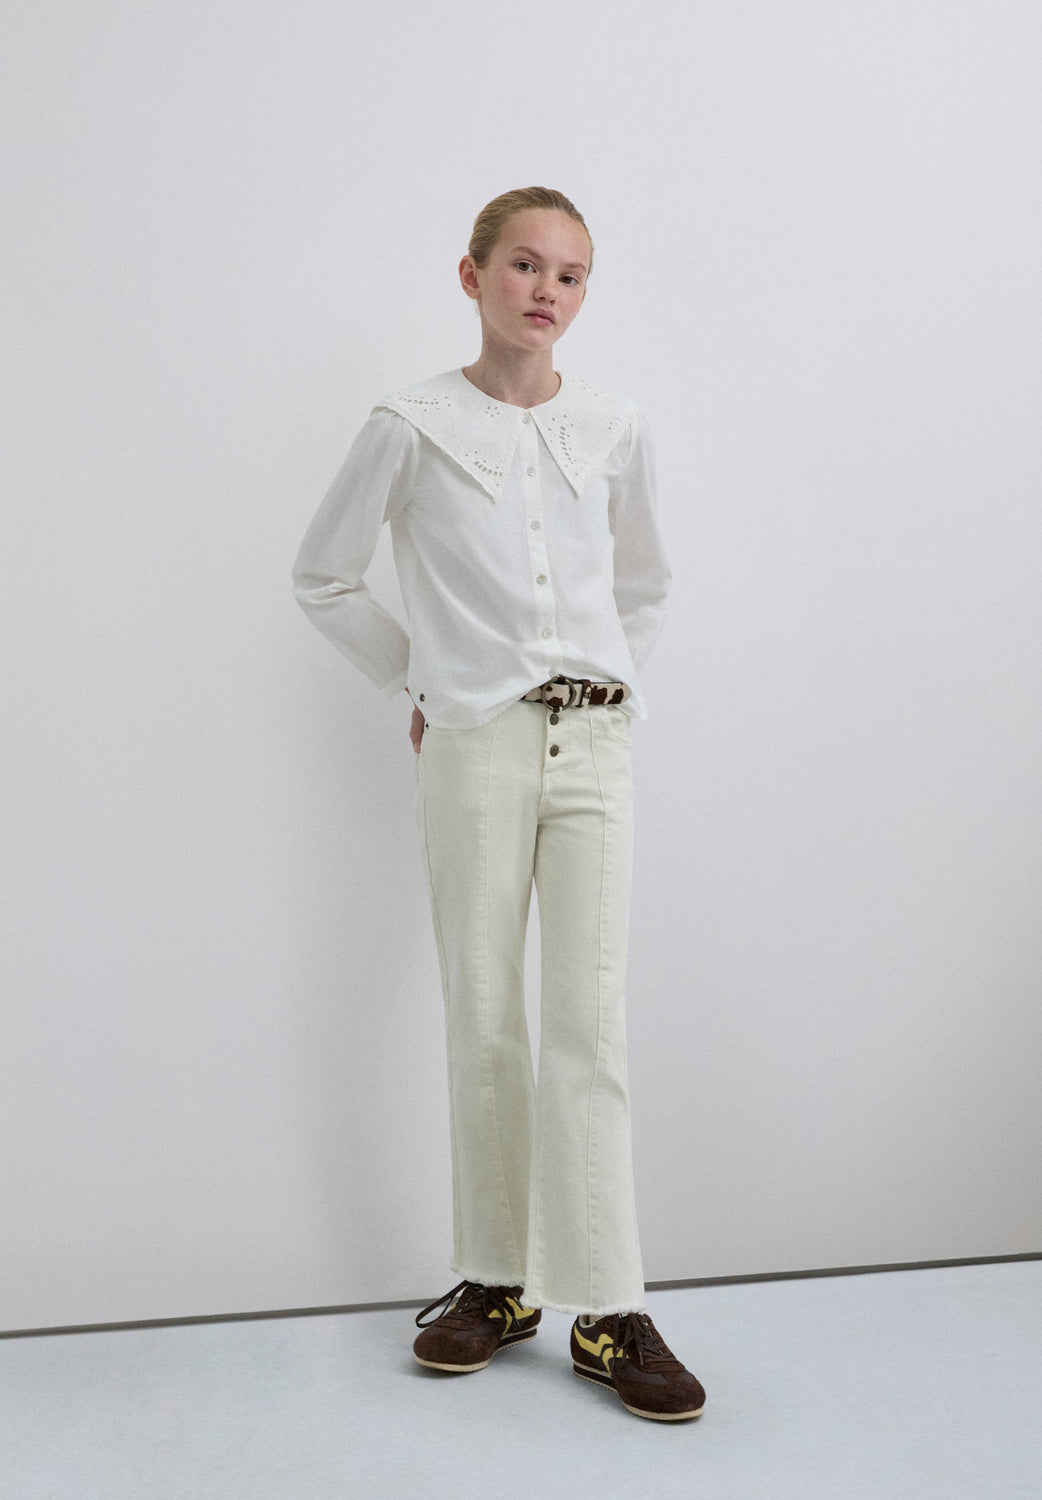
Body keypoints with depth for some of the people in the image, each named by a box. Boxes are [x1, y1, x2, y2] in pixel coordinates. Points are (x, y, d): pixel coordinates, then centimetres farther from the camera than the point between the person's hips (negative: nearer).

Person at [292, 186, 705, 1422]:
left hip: (592, 740, 1)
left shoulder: (614, 431, 8)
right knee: (482, 1014, 5)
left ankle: (606, 1309, 5)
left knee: (590, 1016, -2)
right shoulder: (412, 427, 1)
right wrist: (415, 680, 5)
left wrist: (600, 681, 10)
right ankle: (494, 1281, 19)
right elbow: (322, 577, 9)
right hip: (474, 744, -1)